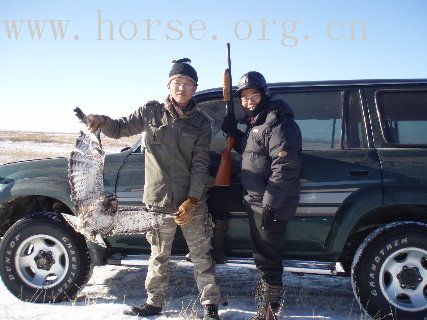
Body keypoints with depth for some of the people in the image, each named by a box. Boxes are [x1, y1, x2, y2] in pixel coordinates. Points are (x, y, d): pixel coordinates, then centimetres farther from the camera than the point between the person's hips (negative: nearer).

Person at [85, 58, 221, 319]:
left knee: (202, 256, 6)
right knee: (159, 255, 16)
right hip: (158, 200, 1)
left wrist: (191, 201, -13)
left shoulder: (201, 123, 0)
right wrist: (102, 121, -14)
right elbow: (120, 128, 9)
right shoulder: (152, 112, 1)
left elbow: (200, 165, -5)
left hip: (192, 202, 0)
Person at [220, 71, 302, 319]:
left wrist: (269, 203, -26)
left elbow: (285, 168, -26)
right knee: (215, 198, 20)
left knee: (268, 255, 1)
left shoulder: (278, 123, -20)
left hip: (270, 204, -10)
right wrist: (233, 133, 12)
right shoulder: (255, 122, 13)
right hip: (254, 196, 11)